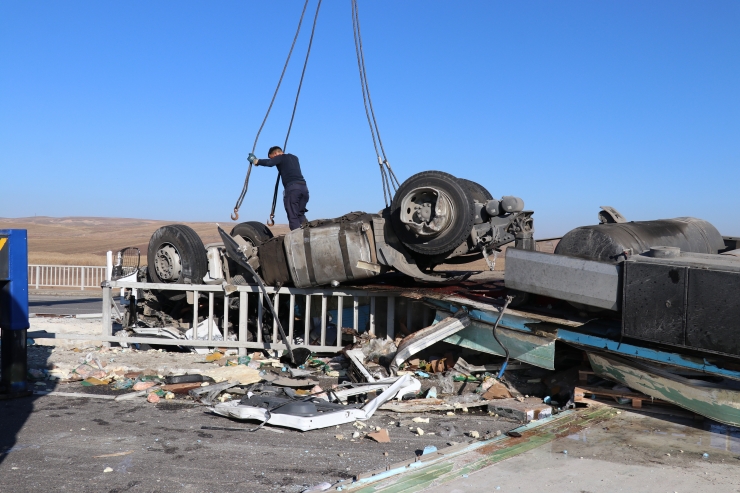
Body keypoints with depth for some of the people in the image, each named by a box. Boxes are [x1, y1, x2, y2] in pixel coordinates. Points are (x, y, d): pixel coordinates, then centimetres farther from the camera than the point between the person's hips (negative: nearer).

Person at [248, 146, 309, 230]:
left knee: (293, 217, -6)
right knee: (300, 215, 13)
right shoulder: (294, 158, 27)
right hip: (303, 187, 7)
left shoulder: (280, 157, 6)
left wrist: (255, 160, -2)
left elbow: (269, 163, -13)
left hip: (292, 187, -7)